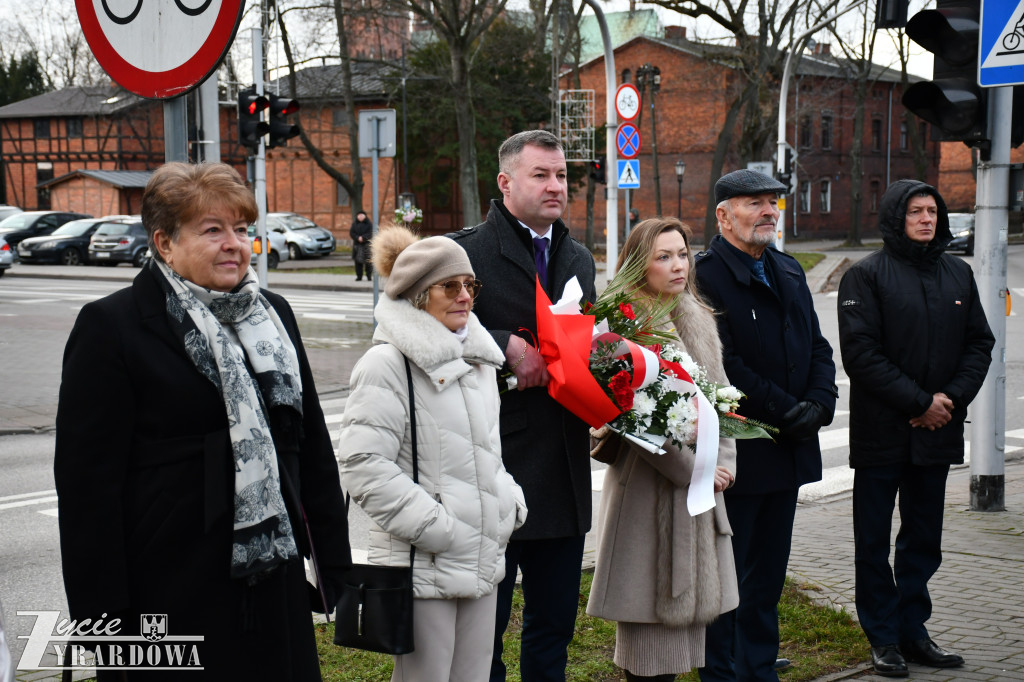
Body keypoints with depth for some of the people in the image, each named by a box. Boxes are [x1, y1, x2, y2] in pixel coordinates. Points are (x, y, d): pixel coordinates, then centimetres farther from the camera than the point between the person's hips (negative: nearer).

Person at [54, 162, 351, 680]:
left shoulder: (273, 315, 12)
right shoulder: (110, 327, -7)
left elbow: (313, 444, 16)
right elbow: (86, 480, -9)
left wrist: (335, 561, 12)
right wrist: (101, 617, -12)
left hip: (274, 582, 6)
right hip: (171, 594, -5)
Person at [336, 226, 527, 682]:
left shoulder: (478, 357, 14)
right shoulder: (387, 363, -12)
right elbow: (363, 466, -17)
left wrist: (510, 505, 10)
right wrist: (436, 527, -17)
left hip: (484, 559, 8)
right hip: (424, 567, -7)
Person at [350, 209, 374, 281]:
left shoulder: (369, 224, 3)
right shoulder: (354, 224, 11)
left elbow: (370, 233, -7)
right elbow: (351, 233, 2)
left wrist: (363, 237, -19)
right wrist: (358, 238, -13)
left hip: (367, 244, -2)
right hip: (357, 244, 2)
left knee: (368, 261, -6)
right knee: (358, 261, 1)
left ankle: (369, 276, 2)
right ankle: (359, 276, 6)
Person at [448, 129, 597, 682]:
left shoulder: (579, 259, 16)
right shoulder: (465, 250, -7)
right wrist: (507, 346, -22)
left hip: (563, 471, 7)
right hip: (492, 469, -6)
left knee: (555, 621, 16)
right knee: (482, 626, 4)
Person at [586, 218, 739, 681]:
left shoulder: (699, 322, 13)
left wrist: (725, 463, 1)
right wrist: (695, 470, -12)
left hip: (701, 492, 7)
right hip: (651, 489, -7)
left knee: (686, 612, 11)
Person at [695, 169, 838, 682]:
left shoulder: (789, 271, 15)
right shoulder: (705, 275, -12)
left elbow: (817, 347, 15)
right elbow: (725, 366, -19)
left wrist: (818, 404, -3)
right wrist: (787, 412, -16)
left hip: (788, 449, 8)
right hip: (735, 454, -8)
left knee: (768, 575, 16)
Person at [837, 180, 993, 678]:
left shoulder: (958, 273, 10)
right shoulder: (867, 275, -6)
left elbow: (979, 342, 10)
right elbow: (861, 352, -13)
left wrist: (952, 398, -7)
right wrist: (918, 402, -15)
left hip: (937, 431, 5)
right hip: (881, 432, -5)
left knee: (923, 538, 12)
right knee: (874, 541, 4)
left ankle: (913, 631, 23)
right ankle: (884, 638, 14)